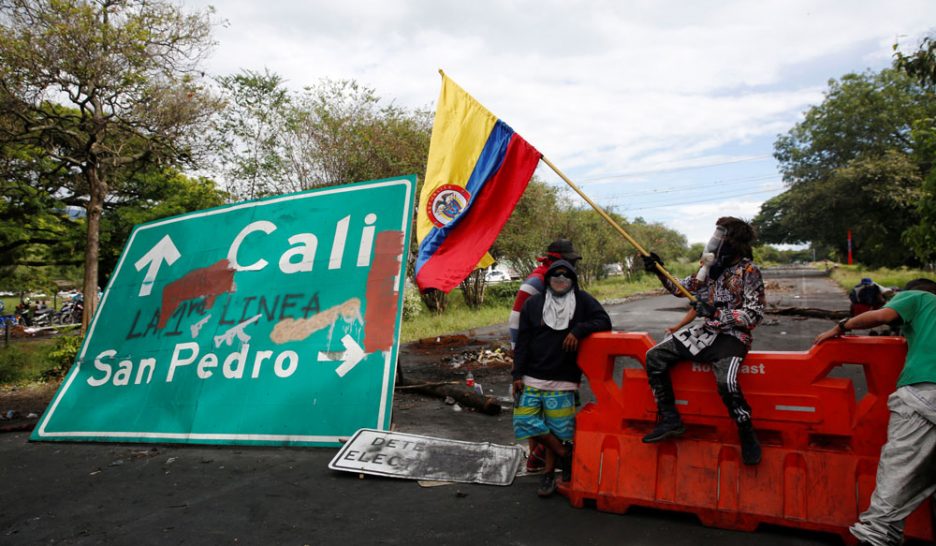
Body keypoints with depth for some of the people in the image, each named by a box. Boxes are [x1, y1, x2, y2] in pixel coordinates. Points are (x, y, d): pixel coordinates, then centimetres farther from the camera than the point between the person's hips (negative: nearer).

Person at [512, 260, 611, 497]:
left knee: (557, 428, 1)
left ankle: (549, 472, 25)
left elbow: (604, 321, -2)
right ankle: (565, 455, 15)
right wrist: (518, 374, 0)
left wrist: (578, 330, -17)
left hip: (562, 381, -2)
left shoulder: (581, 300, 3)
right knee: (526, 421, -5)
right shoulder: (533, 303, 6)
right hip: (532, 377, 2)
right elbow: (522, 341, 5)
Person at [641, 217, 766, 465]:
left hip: (733, 336, -7)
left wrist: (715, 313, -22)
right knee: (655, 356, -6)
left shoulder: (748, 271, -10)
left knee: (726, 381, -33)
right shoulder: (712, 266, 8)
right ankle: (670, 419, 1)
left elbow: (754, 315, -15)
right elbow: (681, 288, 17)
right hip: (706, 331, 7)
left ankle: (747, 435, -5)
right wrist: (660, 271, 4)